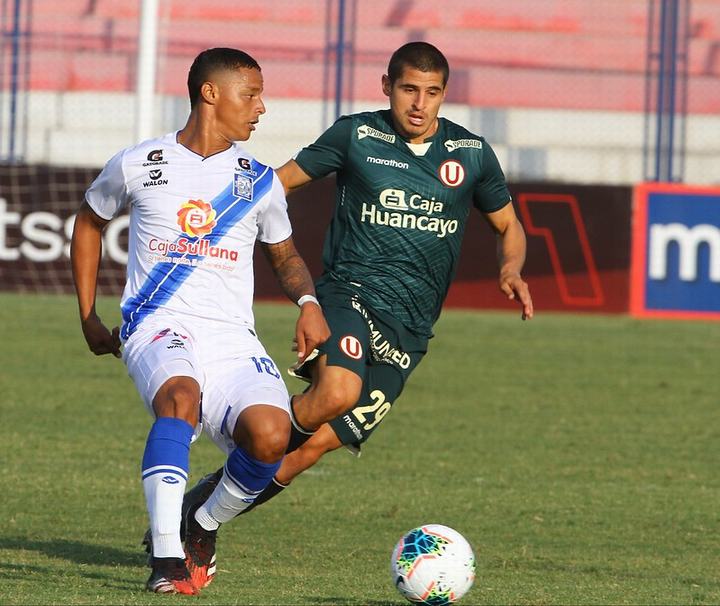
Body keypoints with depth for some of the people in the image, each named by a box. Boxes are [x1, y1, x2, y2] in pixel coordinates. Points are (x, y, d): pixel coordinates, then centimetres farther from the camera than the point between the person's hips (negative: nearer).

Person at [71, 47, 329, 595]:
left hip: (233, 339, 3)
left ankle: (204, 528, 5)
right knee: (181, 394, -38)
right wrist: (88, 318, 21)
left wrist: (308, 301, 4)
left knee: (270, 435, -26)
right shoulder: (138, 166, 7)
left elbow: (284, 255, 27)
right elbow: (90, 222, 24)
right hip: (159, 327, -3)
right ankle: (166, 560, -39)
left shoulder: (259, 181, 12)